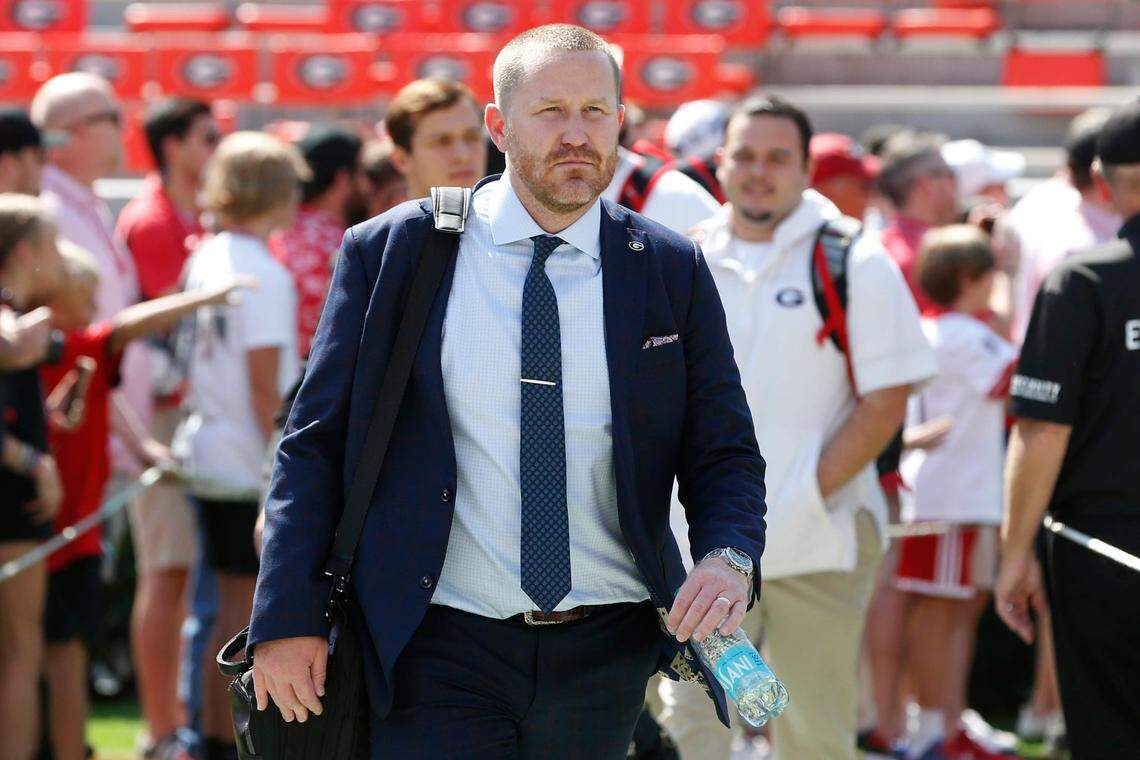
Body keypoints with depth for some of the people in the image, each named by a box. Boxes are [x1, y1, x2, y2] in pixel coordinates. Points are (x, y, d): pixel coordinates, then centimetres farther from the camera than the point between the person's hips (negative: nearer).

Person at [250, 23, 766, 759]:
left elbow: (725, 455, 9)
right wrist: (289, 617, -5)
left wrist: (729, 559, -13)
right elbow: (314, 444, 3)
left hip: (605, 654, 2)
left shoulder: (672, 271, 6)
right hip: (441, 652, -2)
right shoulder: (389, 253, 1)